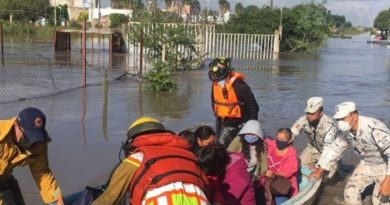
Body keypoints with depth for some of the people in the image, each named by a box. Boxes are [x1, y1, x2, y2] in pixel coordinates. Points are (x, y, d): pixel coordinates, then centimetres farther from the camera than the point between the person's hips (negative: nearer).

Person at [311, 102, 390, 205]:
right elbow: (335, 149, 2)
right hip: (367, 164, 7)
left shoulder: (374, 129, -36)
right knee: (350, 192, 6)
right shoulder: (344, 131, -12)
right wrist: (319, 171, 2)